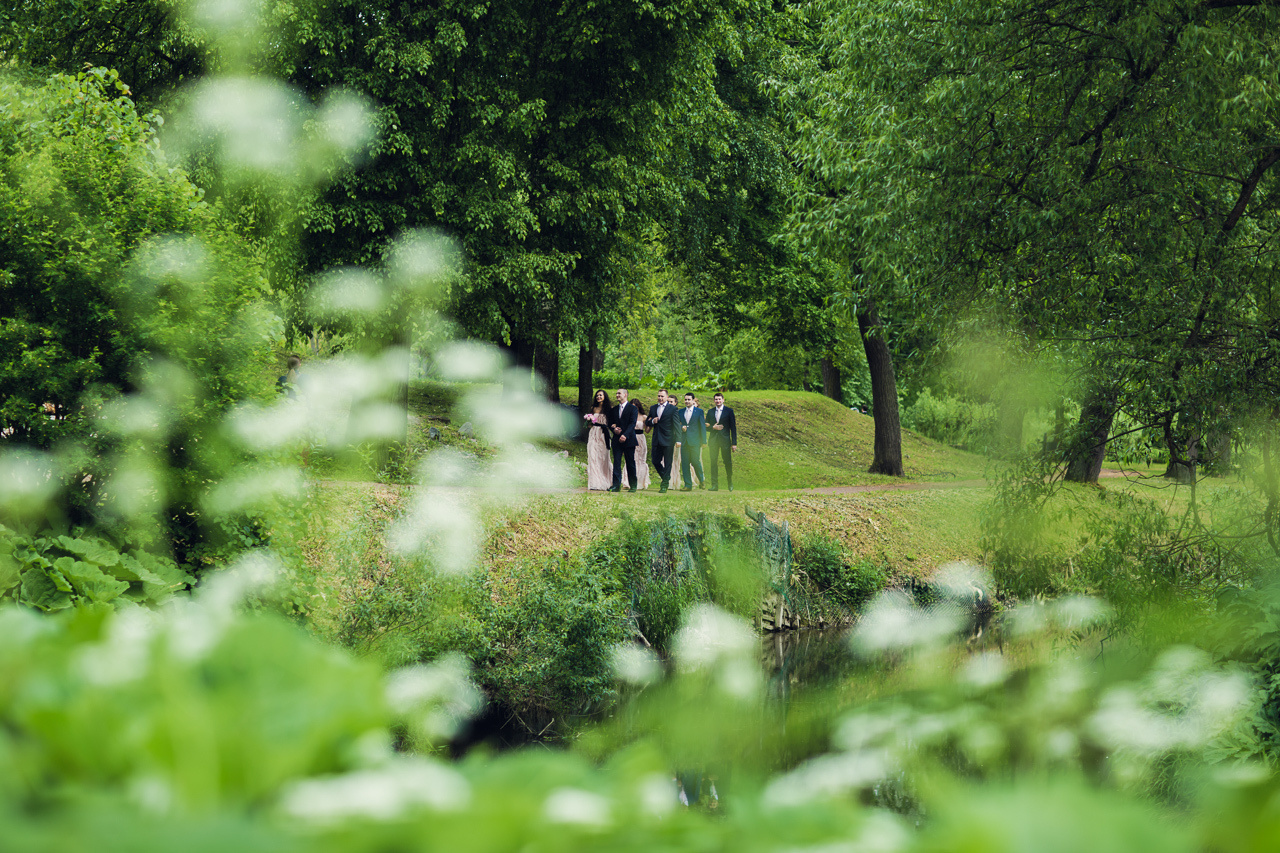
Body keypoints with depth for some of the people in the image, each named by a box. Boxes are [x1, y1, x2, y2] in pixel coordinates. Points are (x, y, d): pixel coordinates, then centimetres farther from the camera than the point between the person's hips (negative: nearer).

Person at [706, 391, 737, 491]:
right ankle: (714, 485, 0)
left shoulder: (729, 411, 2)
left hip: (725, 440, -3)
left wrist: (734, 443, -5)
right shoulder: (710, 412, 12)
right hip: (713, 440, 3)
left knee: (728, 462, -2)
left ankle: (730, 483, 16)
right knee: (713, 462, -1)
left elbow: (733, 428, 0)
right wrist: (713, 427, -9)